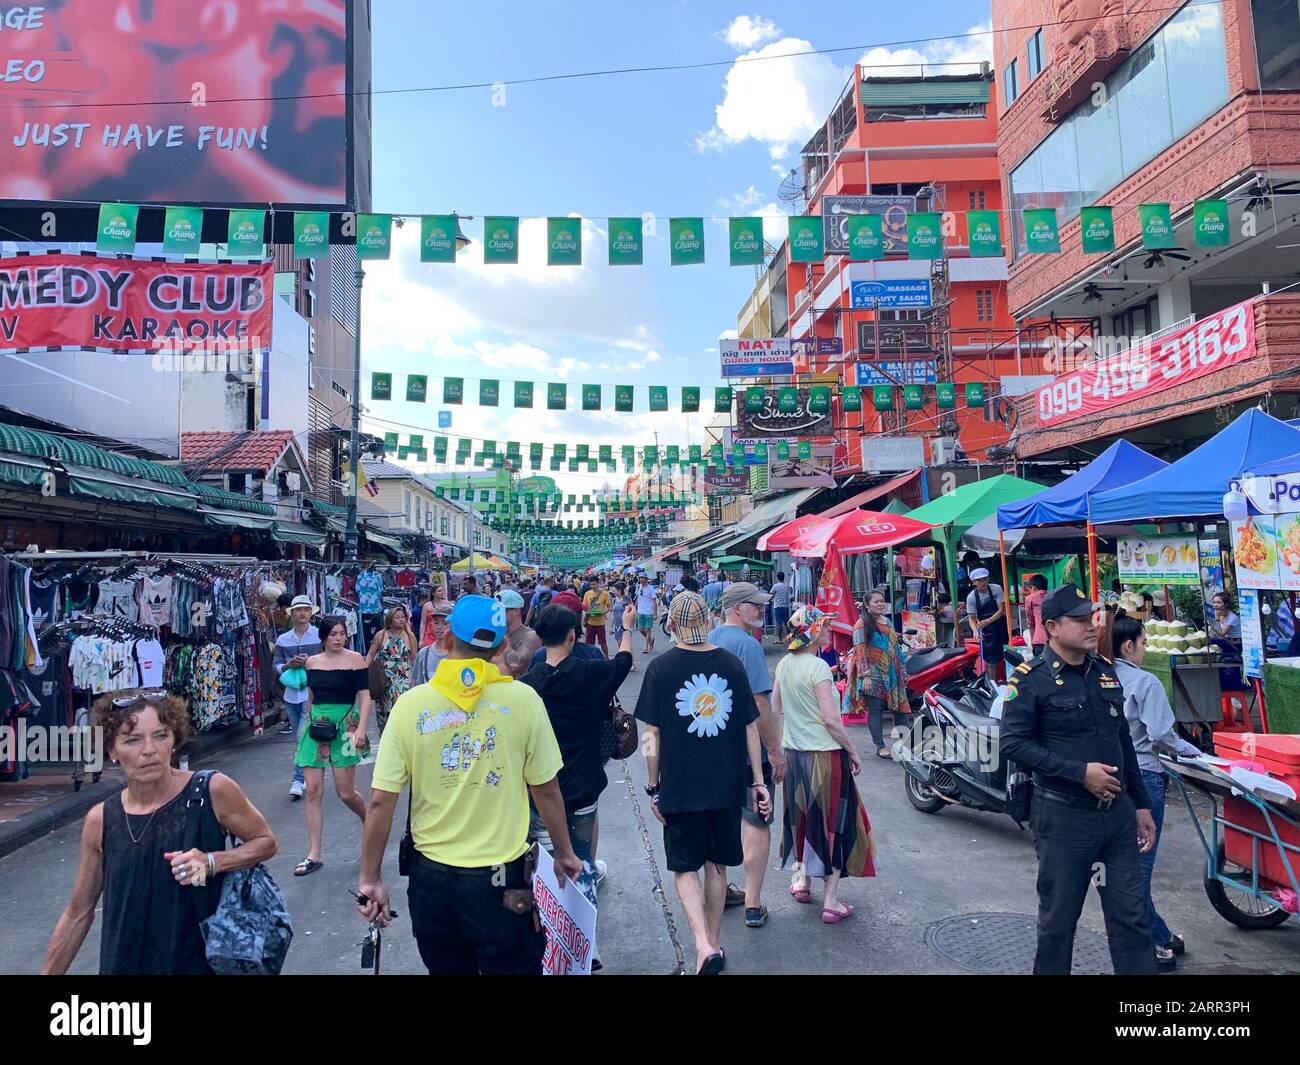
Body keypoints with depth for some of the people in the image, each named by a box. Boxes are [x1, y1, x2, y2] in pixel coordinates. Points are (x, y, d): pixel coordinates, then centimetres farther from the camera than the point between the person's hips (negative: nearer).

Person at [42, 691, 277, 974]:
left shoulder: (213, 791, -16)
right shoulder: (100, 820, -7)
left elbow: (265, 842, -4)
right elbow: (78, 913, 5)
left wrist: (212, 862, -18)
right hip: (126, 964, 2)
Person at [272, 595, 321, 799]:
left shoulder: (320, 636, -2)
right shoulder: (282, 640, 9)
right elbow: (275, 665, 9)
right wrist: (288, 665, -11)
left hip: (313, 692, -5)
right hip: (291, 693, 5)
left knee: (303, 736, -11)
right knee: (299, 738, 14)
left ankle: (298, 780, -5)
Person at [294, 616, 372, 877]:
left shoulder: (354, 659, -5)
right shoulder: (311, 662, 8)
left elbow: (365, 696, -7)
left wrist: (361, 728, -17)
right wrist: (307, 723, 18)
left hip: (345, 724, -4)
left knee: (345, 792, -1)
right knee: (313, 791, 1)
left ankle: (368, 819, 32)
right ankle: (314, 855, 10)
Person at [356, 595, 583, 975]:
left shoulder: (410, 705, -9)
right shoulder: (523, 699, -12)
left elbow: (380, 802, -8)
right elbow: (546, 790, -6)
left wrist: (371, 879, 4)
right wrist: (564, 854, 9)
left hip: (431, 877, 2)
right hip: (503, 879, -2)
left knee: (446, 967, 24)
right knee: (513, 965, 18)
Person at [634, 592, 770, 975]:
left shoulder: (661, 667, -10)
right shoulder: (731, 663, -2)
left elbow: (653, 735, -9)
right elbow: (751, 727, 1)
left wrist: (653, 788, 1)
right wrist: (758, 781, 9)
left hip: (680, 788, -3)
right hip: (727, 785, 3)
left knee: (685, 868, 12)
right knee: (716, 864, 18)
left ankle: (703, 945, -4)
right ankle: (714, 944, 31)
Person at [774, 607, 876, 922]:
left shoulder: (784, 664, 4)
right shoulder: (818, 667, -19)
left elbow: (775, 710, 10)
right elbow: (831, 719, -20)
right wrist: (852, 752, -8)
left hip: (794, 753, 7)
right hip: (824, 754, -7)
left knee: (802, 816, 22)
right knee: (832, 823, 4)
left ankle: (802, 880, 35)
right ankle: (831, 902, 11)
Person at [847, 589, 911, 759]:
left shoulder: (887, 621, 14)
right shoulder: (862, 624, -9)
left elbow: (895, 649, 20)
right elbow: (860, 652, -14)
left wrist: (902, 672, 19)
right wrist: (866, 675, -20)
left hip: (891, 674, 7)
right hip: (873, 676, -7)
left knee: (901, 706, 10)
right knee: (875, 710, -1)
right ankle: (880, 747, 9)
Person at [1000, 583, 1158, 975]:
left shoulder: (1105, 671, 8)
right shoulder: (1031, 678, -11)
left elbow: (1123, 741, 16)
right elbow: (1012, 742, -16)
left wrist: (1141, 804, 16)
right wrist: (1080, 772, -20)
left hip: (1119, 811, 6)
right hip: (1064, 815, -5)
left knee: (1131, 917, 12)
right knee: (1058, 919, 8)